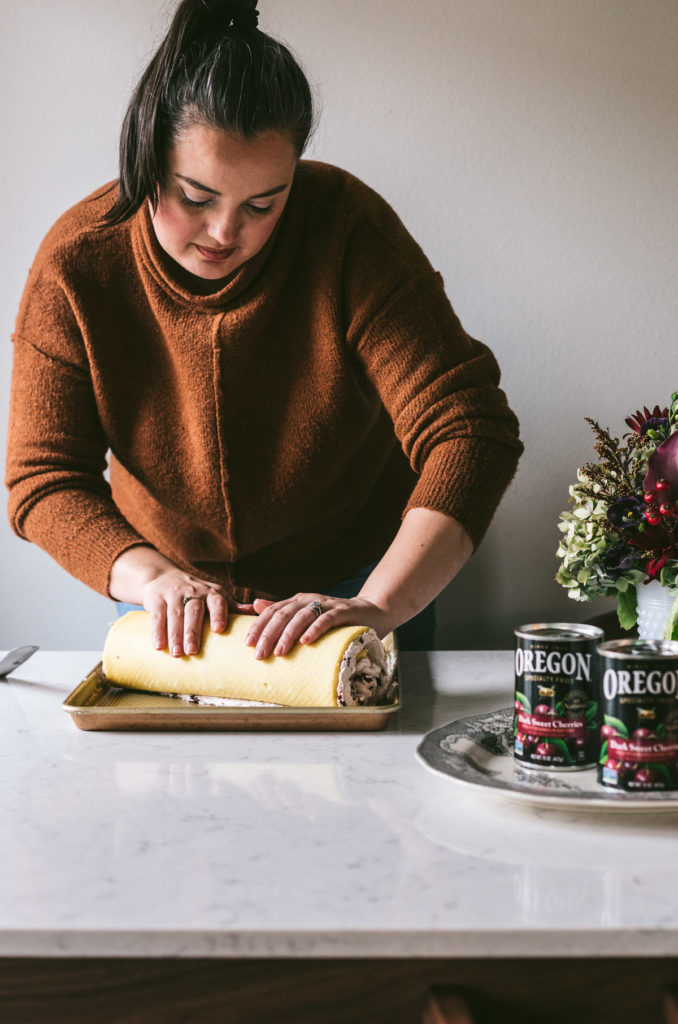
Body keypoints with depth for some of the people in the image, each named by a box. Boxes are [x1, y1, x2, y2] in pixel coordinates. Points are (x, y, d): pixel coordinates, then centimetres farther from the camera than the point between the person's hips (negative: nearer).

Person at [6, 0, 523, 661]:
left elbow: (470, 432, -31)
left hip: (355, 585, -1)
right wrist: (153, 577, -36)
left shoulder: (348, 229, -26)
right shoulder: (76, 264, -20)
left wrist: (376, 608, -42)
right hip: (165, 587, 1)